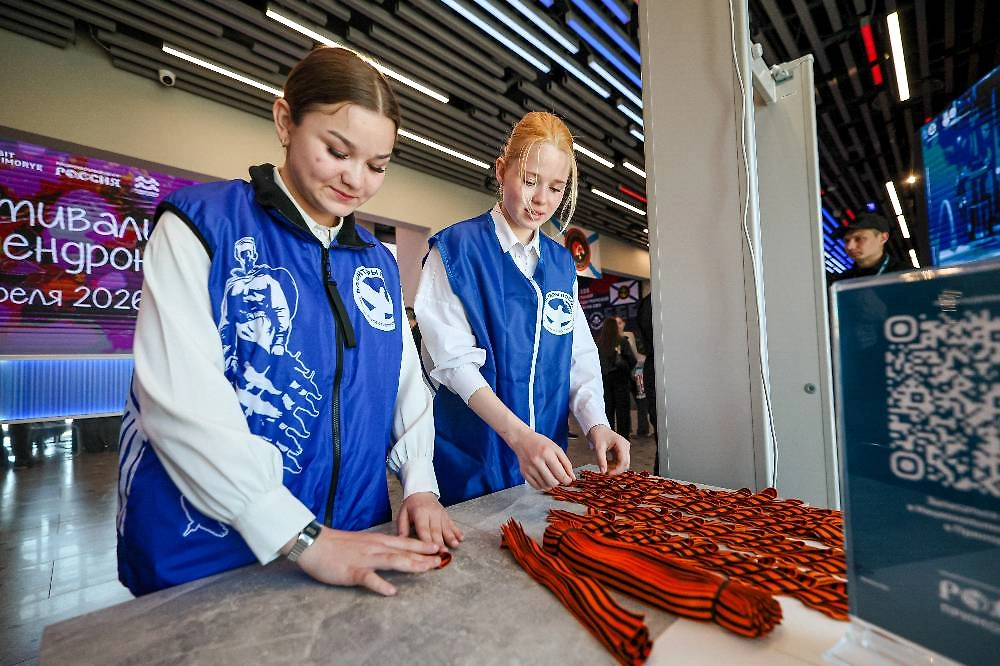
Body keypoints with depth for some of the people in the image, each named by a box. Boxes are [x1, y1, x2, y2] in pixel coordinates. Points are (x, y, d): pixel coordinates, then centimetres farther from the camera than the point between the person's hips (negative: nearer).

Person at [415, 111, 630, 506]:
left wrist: (596, 424, -14)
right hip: (470, 460, -5)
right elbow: (455, 358, -17)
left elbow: (580, 357, 3)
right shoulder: (457, 248, -9)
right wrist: (519, 435, -28)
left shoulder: (562, 264, 8)